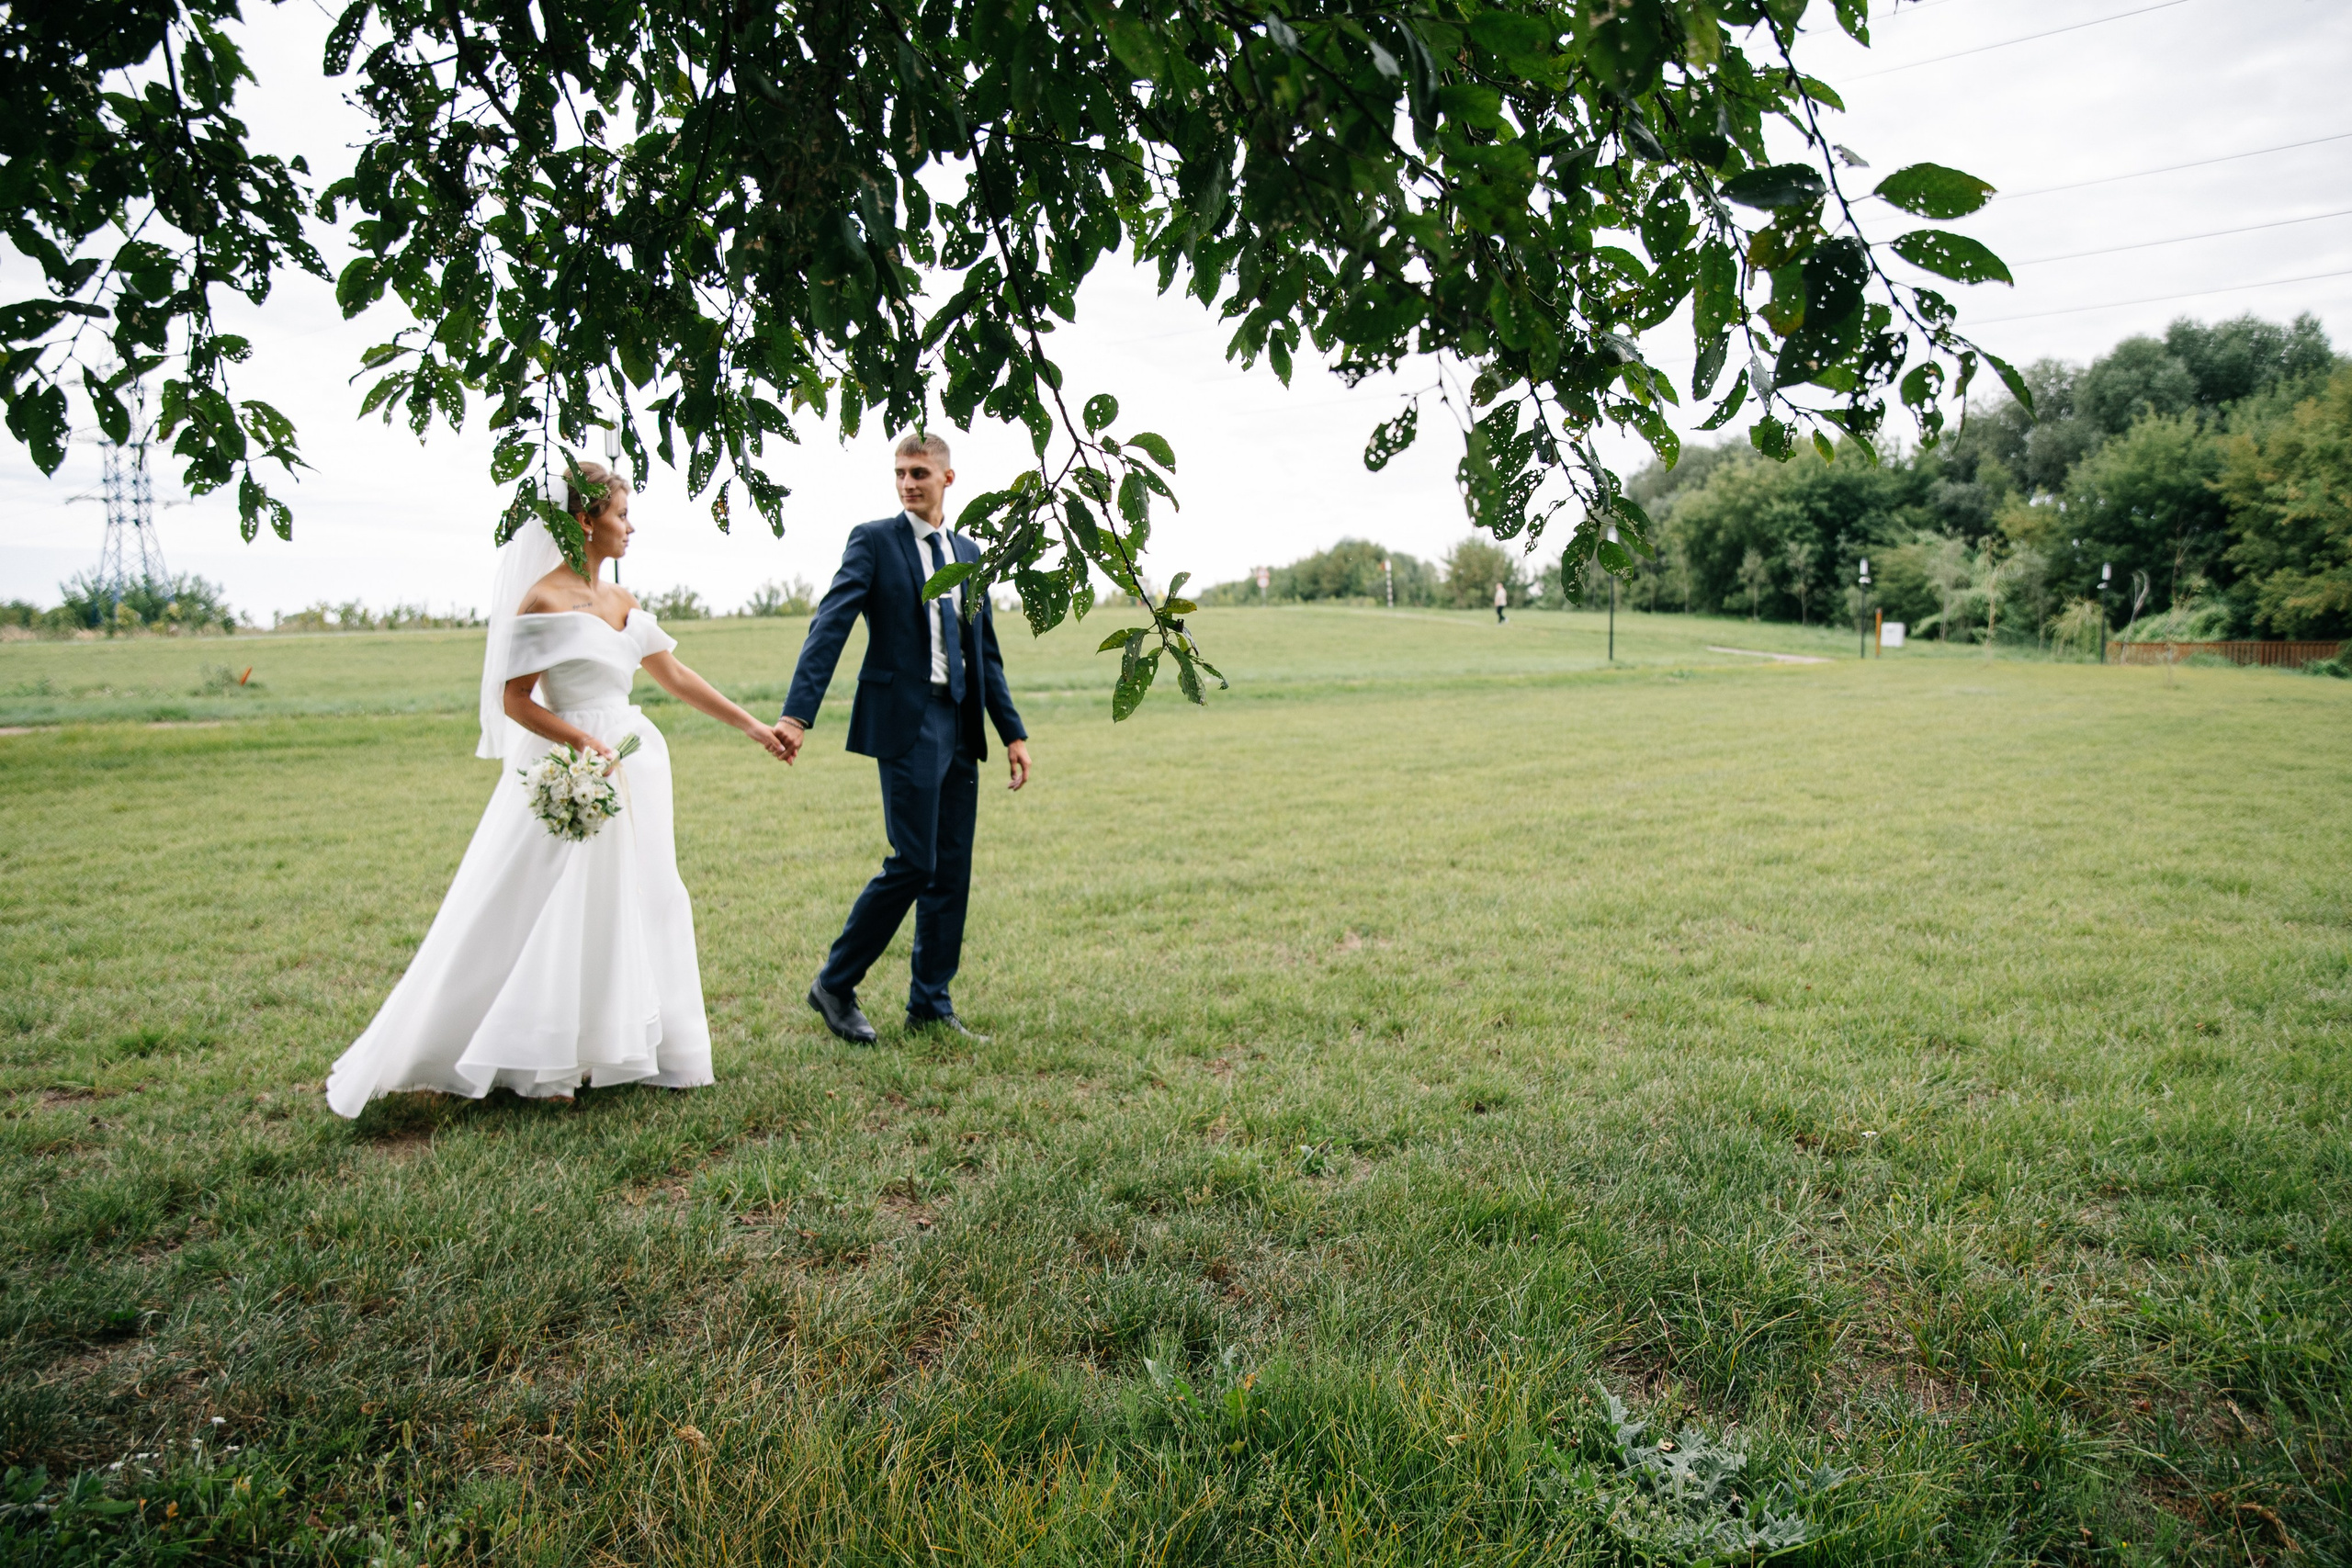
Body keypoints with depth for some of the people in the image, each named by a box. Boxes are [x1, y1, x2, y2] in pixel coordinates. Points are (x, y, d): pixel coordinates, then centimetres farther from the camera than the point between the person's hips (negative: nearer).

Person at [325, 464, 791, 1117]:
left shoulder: (620, 600, 11)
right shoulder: (544, 600, -11)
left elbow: (675, 675, 15)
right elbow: (514, 701, -11)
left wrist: (752, 726, 14)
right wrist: (588, 743, -21)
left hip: (631, 773, 8)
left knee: (633, 907, 10)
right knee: (559, 915, 0)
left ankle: (612, 1047, 21)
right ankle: (541, 1062, 13)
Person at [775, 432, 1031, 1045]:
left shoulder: (969, 552, 17)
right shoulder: (873, 540, -1)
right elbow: (829, 626, -12)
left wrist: (1013, 731, 14)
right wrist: (797, 713, -24)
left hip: (960, 726, 6)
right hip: (907, 723, -6)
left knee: (952, 871, 7)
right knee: (913, 864, -9)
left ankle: (930, 1005, 17)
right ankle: (834, 984, 9)